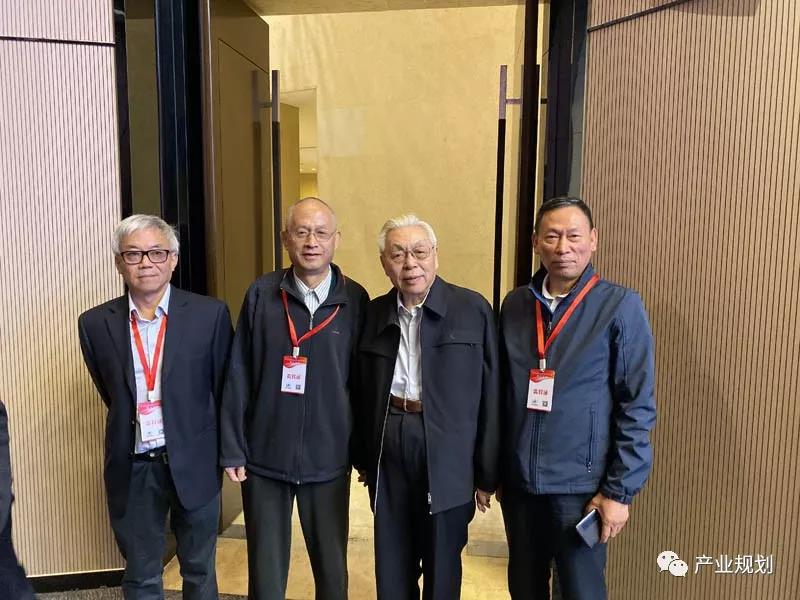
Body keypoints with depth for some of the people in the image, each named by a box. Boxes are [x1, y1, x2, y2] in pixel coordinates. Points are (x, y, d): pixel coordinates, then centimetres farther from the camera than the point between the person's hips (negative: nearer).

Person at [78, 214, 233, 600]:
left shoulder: (210, 314, -10)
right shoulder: (95, 323, -3)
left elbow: (224, 388, -2)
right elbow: (112, 394, 10)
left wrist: (225, 449, 4)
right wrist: (133, 428, 12)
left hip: (194, 463, -1)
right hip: (131, 467, 2)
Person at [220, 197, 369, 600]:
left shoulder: (355, 299, -4)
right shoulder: (261, 294, -5)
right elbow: (238, 375, -3)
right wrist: (232, 448, -4)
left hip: (329, 459, 0)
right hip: (264, 457, 0)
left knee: (332, 566, 17)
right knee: (265, 567, 16)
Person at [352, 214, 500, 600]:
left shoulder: (473, 309, -7)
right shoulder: (373, 313, 4)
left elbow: (490, 395, -7)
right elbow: (363, 393, 9)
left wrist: (487, 472, -6)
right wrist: (363, 458, 12)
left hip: (447, 456, -3)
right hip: (389, 453, 3)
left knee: (442, 566, 16)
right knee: (391, 567, 18)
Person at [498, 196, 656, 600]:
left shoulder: (620, 307, -9)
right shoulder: (514, 305, 2)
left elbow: (637, 407, -9)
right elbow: (501, 392, 8)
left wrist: (620, 491, -10)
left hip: (580, 486, -4)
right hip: (517, 481, 4)